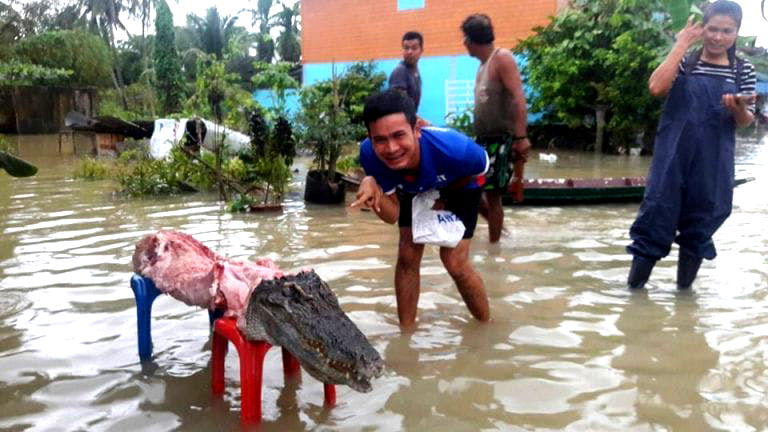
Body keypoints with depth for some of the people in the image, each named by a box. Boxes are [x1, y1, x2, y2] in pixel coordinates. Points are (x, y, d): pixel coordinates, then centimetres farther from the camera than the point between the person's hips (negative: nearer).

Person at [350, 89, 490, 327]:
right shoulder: (369, 154, -35)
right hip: (414, 189, 3)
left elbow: (482, 167, -16)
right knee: (407, 257, 0)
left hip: (459, 185, -3)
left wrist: (440, 195, -19)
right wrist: (373, 189, -44)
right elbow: (392, 215, -24)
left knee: (454, 262, -8)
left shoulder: (453, 148, -43)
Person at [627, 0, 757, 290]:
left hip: (713, 160, 2)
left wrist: (739, 108, -16)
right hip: (674, 155, -2)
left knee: (702, 215, 9)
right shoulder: (684, 62, 2)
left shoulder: (744, 71, 6)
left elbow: (745, 122, 7)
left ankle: (685, 284, 25)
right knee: (659, 208, -1)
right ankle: (635, 280, 12)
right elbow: (656, 88, -18)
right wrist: (681, 45, -14)